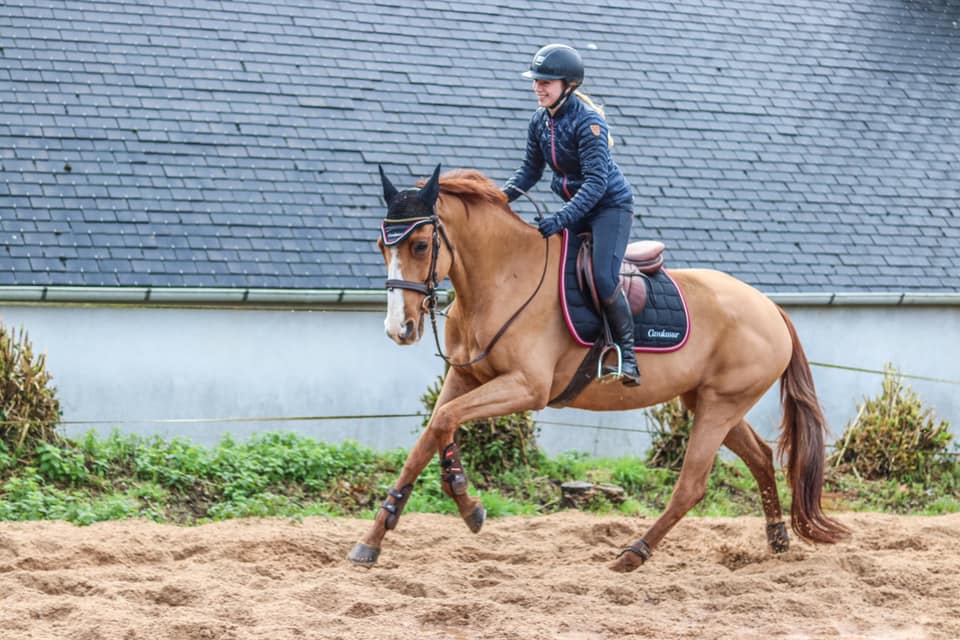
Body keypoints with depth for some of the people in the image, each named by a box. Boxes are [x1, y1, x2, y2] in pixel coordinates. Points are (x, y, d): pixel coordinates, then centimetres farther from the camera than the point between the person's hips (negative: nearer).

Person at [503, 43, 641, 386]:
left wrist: (561, 219, -36)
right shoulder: (540, 121, 0)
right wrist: (502, 197, -7)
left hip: (610, 205, -8)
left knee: (603, 278, -22)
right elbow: (531, 170, 11)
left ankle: (627, 354, -8)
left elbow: (596, 182, -28)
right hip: (576, 207, 8)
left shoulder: (588, 122, -23)